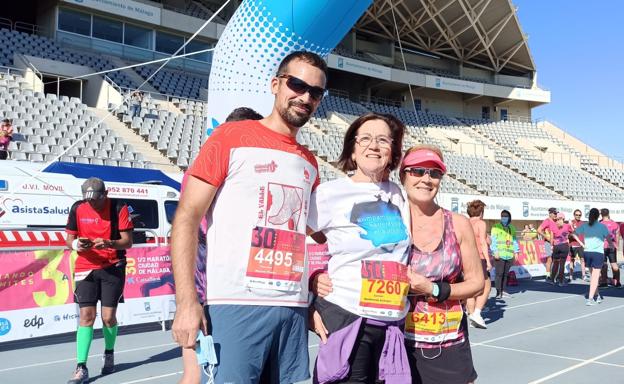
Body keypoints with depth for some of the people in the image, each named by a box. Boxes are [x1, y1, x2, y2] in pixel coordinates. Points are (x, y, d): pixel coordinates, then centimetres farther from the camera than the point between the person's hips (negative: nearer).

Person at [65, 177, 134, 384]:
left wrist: (109, 243, -27)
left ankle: (109, 354, 29)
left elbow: (127, 241, -8)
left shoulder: (119, 208, -7)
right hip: (85, 268, 1)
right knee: (86, 316, -6)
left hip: (113, 268, -1)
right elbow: (70, 239, 6)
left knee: (109, 317, 2)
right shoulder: (77, 208, 0)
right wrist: (76, 244, -17)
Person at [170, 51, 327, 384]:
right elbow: (186, 218, -6)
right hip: (236, 304, -5)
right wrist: (187, 302, -15)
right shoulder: (231, 138, -1)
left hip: (295, 307, 6)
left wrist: (313, 299, 10)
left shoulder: (309, 163, 15)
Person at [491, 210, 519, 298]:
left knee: (506, 274, 9)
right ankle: (498, 292, -5)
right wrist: (495, 251, -14)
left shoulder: (512, 228, 16)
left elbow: (514, 240, 21)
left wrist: (516, 251, 14)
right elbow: (493, 240, -6)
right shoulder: (496, 227, -1)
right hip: (499, 255, -5)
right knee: (499, 274, -8)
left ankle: (504, 291, 18)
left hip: (509, 255, 5)